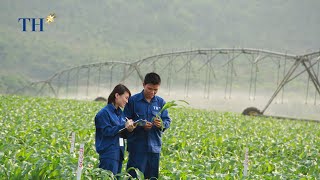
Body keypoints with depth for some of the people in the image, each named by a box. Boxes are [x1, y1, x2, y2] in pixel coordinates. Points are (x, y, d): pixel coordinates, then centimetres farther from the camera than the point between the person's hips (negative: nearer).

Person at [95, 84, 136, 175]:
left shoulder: (120, 113, 16)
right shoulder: (104, 113, -8)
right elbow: (107, 131, -16)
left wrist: (129, 129, -2)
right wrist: (124, 126, -20)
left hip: (119, 153, 8)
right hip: (109, 154, -8)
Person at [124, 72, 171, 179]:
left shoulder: (161, 102, 10)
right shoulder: (133, 100, -2)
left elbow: (168, 121, 8)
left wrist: (162, 124, -15)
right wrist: (141, 125, -18)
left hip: (154, 147, 4)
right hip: (137, 147, -4)